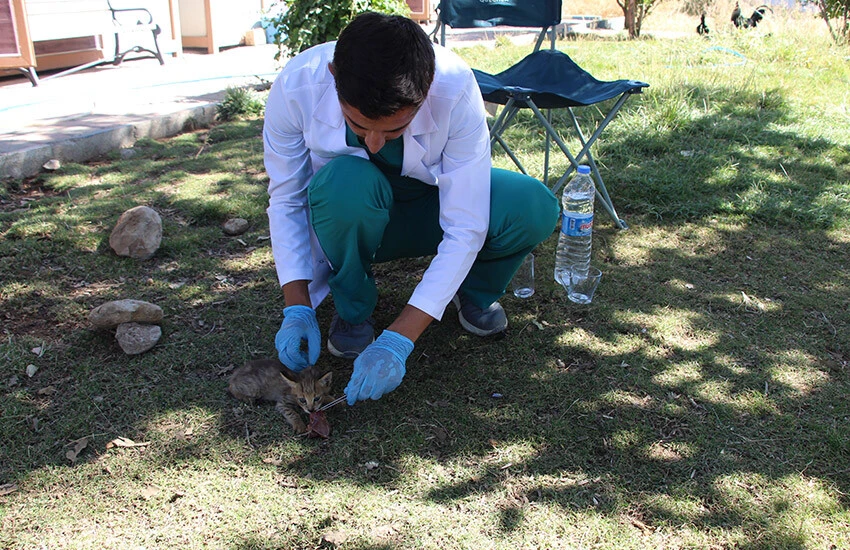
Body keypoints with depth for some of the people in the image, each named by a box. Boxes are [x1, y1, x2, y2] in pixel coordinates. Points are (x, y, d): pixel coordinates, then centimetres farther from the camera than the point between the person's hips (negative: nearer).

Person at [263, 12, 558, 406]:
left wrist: (397, 340, -35)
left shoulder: (456, 90, -31)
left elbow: (466, 228, -30)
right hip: (353, 215, 0)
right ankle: (352, 309, -8)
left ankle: (473, 291, 5)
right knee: (345, 181, -37)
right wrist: (297, 310, -25)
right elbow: (285, 201, -15)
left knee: (534, 210, -28)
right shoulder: (295, 87, -28)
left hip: (435, 204, 0)